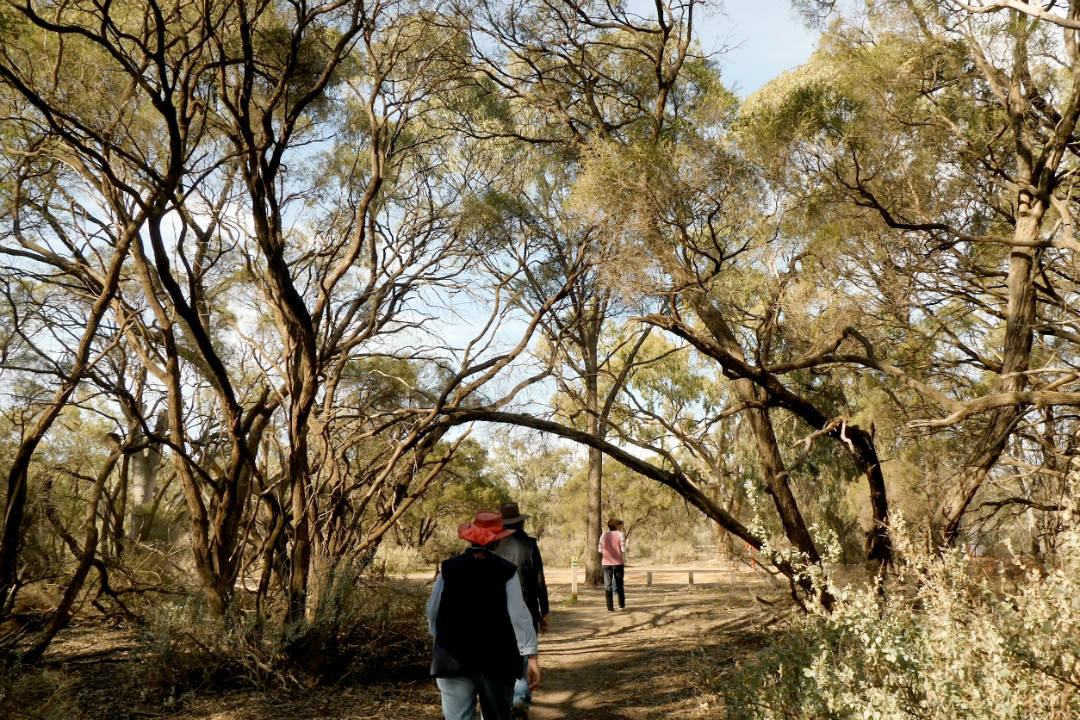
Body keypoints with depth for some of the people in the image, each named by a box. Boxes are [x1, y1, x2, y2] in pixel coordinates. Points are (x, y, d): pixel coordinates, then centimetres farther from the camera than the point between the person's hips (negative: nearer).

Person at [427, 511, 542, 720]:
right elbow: (519, 616, -11)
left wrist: (441, 641, 22)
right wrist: (532, 656, -6)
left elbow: (432, 613, 5)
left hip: (452, 660, 1)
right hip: (496, 660, -1)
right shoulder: (506, 571, -8)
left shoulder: (449, 569, -1)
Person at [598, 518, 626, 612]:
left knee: (608, 585, 3)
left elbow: (600, 550, 4)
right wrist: (625, 562, 2)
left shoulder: (603, 536, 4)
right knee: (619, 584, 14)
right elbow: (623, 550, -9)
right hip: (618, 562, -2)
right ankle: (621, 605, 23)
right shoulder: (620, 535, -5)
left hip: (606, 563, 2)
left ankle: (610, 607, -1)